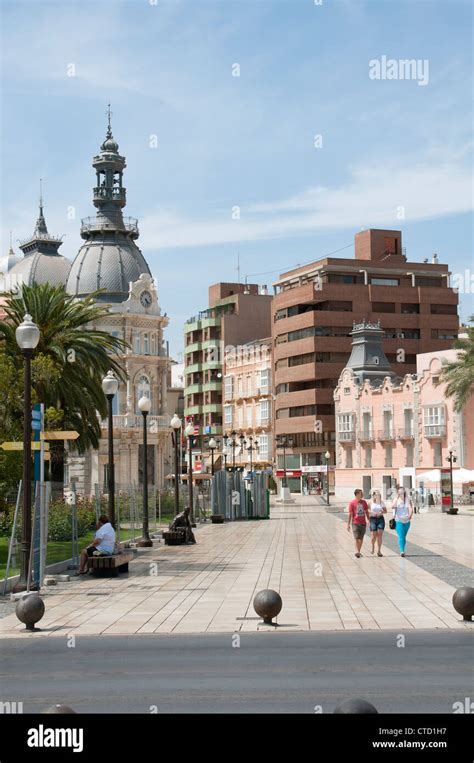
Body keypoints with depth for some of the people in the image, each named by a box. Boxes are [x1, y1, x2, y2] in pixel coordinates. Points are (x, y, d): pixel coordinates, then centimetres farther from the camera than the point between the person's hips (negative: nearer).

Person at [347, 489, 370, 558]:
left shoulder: (364, 502, 7)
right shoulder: (352, 503, -6)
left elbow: (366, 512, 15)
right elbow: (350, 514, -6)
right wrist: (348, 524, -8)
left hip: (363, 523, 4)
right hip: (355, 523, -4)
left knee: (361, 538, 9)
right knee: (357, 538, -11)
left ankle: (359, 551, 18)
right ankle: (357, 551, -16)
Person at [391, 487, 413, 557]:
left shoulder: (408, 500, 4)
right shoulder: (396, 500, 1)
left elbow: (411, 508, -7)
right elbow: (393, 506, -17)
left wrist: (410, 515, -26)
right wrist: (397, 498, -19)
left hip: (406, 521, 2)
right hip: (398, 520, -2)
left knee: (404, 537, 12)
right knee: (401, 536, -14)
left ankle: (402, 551, 22)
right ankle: (402, 551, -22)